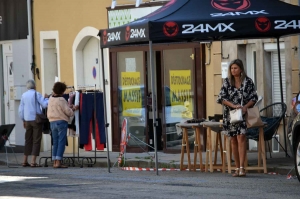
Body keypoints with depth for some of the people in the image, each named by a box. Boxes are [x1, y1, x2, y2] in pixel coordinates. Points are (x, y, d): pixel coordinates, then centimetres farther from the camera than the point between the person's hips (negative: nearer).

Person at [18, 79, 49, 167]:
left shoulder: (23, 95, 7)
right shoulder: (36, 94, -8)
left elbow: (20, 110, 11)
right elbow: (45, 104, -13)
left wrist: (23, 120, 20)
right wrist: (46, 98, 6)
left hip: (27, 120, 5)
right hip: (36, 119, -5)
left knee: (28, 140, 13)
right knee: (36, 141, -2)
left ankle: (25, 161, 13)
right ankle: (33, 161, -9)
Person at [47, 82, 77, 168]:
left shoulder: (51, 99, 7)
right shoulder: (61, 100, -15)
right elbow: (68, 112, -11)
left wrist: (69, 107, 20)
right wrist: (73, 109, 9)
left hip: (52, 122, 7)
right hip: (61, 122, -7)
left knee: (55, 142, 12)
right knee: (61, 142, -4)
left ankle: (55, 161, 12)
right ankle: (58, 162, -9)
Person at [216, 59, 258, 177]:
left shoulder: (248, 82, 1)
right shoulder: (227, 82, 4)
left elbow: (254, 98, 3)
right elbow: (221, 98, -2)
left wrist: (245, 106, -15)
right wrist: (234, 106, -15)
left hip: (243, 114, -3)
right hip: (230, 114, 3)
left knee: (241, 138, -16)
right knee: (233, 140, 6)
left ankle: (242, 167, -21)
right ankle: (237, 168, 14)